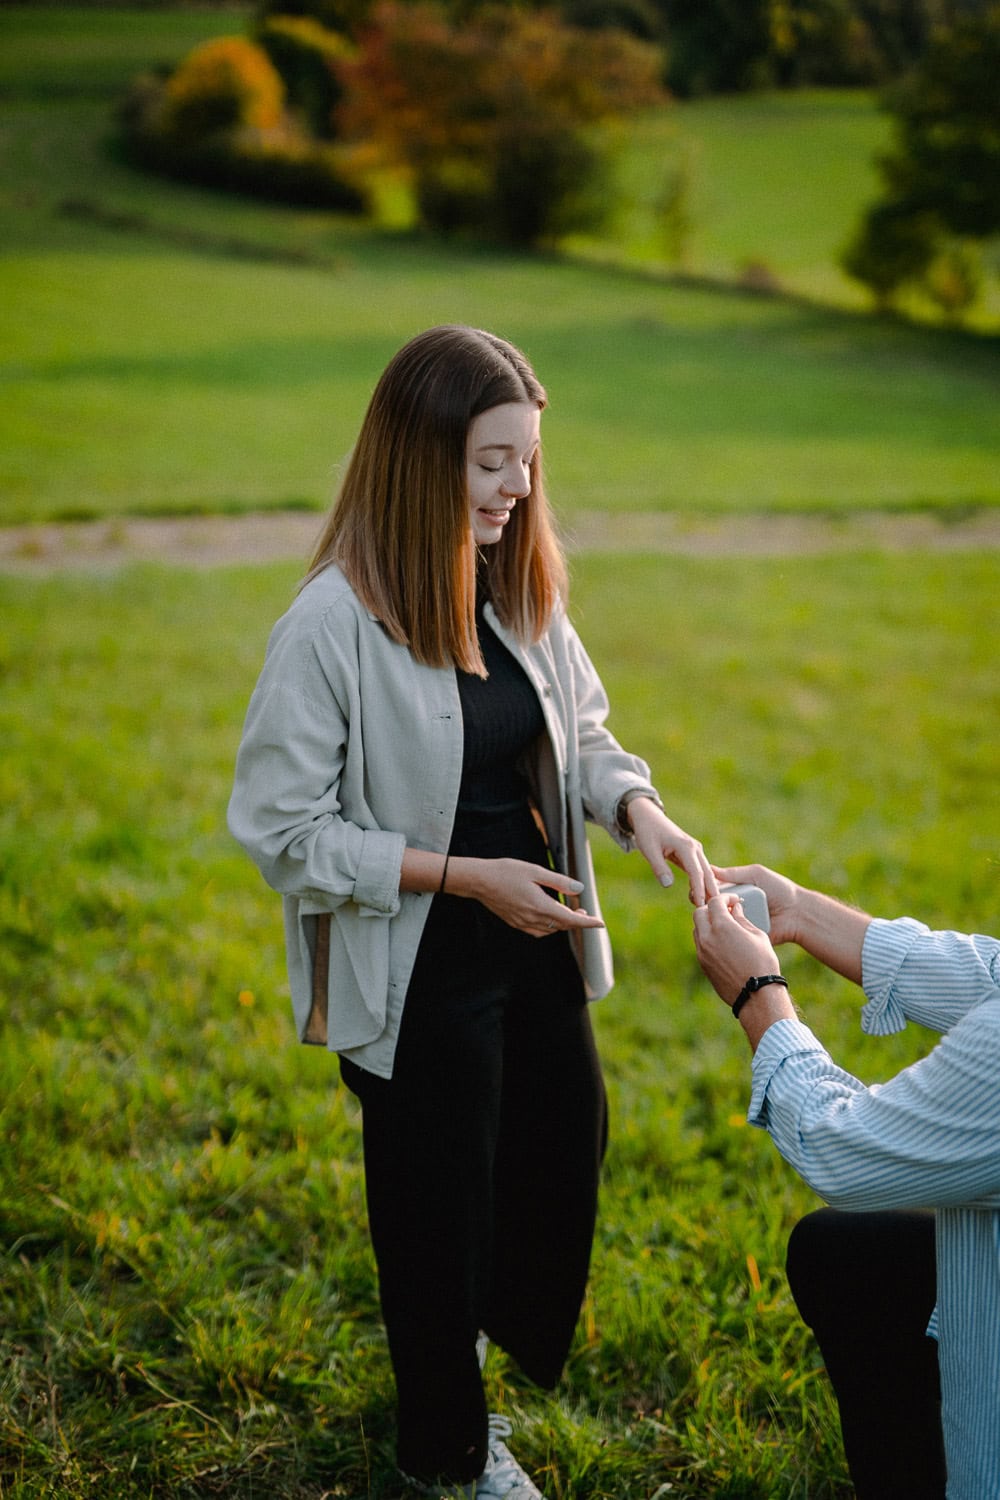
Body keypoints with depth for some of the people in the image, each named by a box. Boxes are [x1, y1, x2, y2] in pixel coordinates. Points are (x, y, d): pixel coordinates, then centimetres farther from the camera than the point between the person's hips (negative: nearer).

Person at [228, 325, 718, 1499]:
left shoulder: (519, 593, -3)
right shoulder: (331, 627, -22)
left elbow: (578, 738, 8)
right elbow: (284, 833, -19)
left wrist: (639, 808, -13)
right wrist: (465, 876, -23)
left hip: (535, 950, 6)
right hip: (418, 977, -6)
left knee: (565, 1141, 24)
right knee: (437, 1202, 14)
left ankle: (503, 1327, 57)